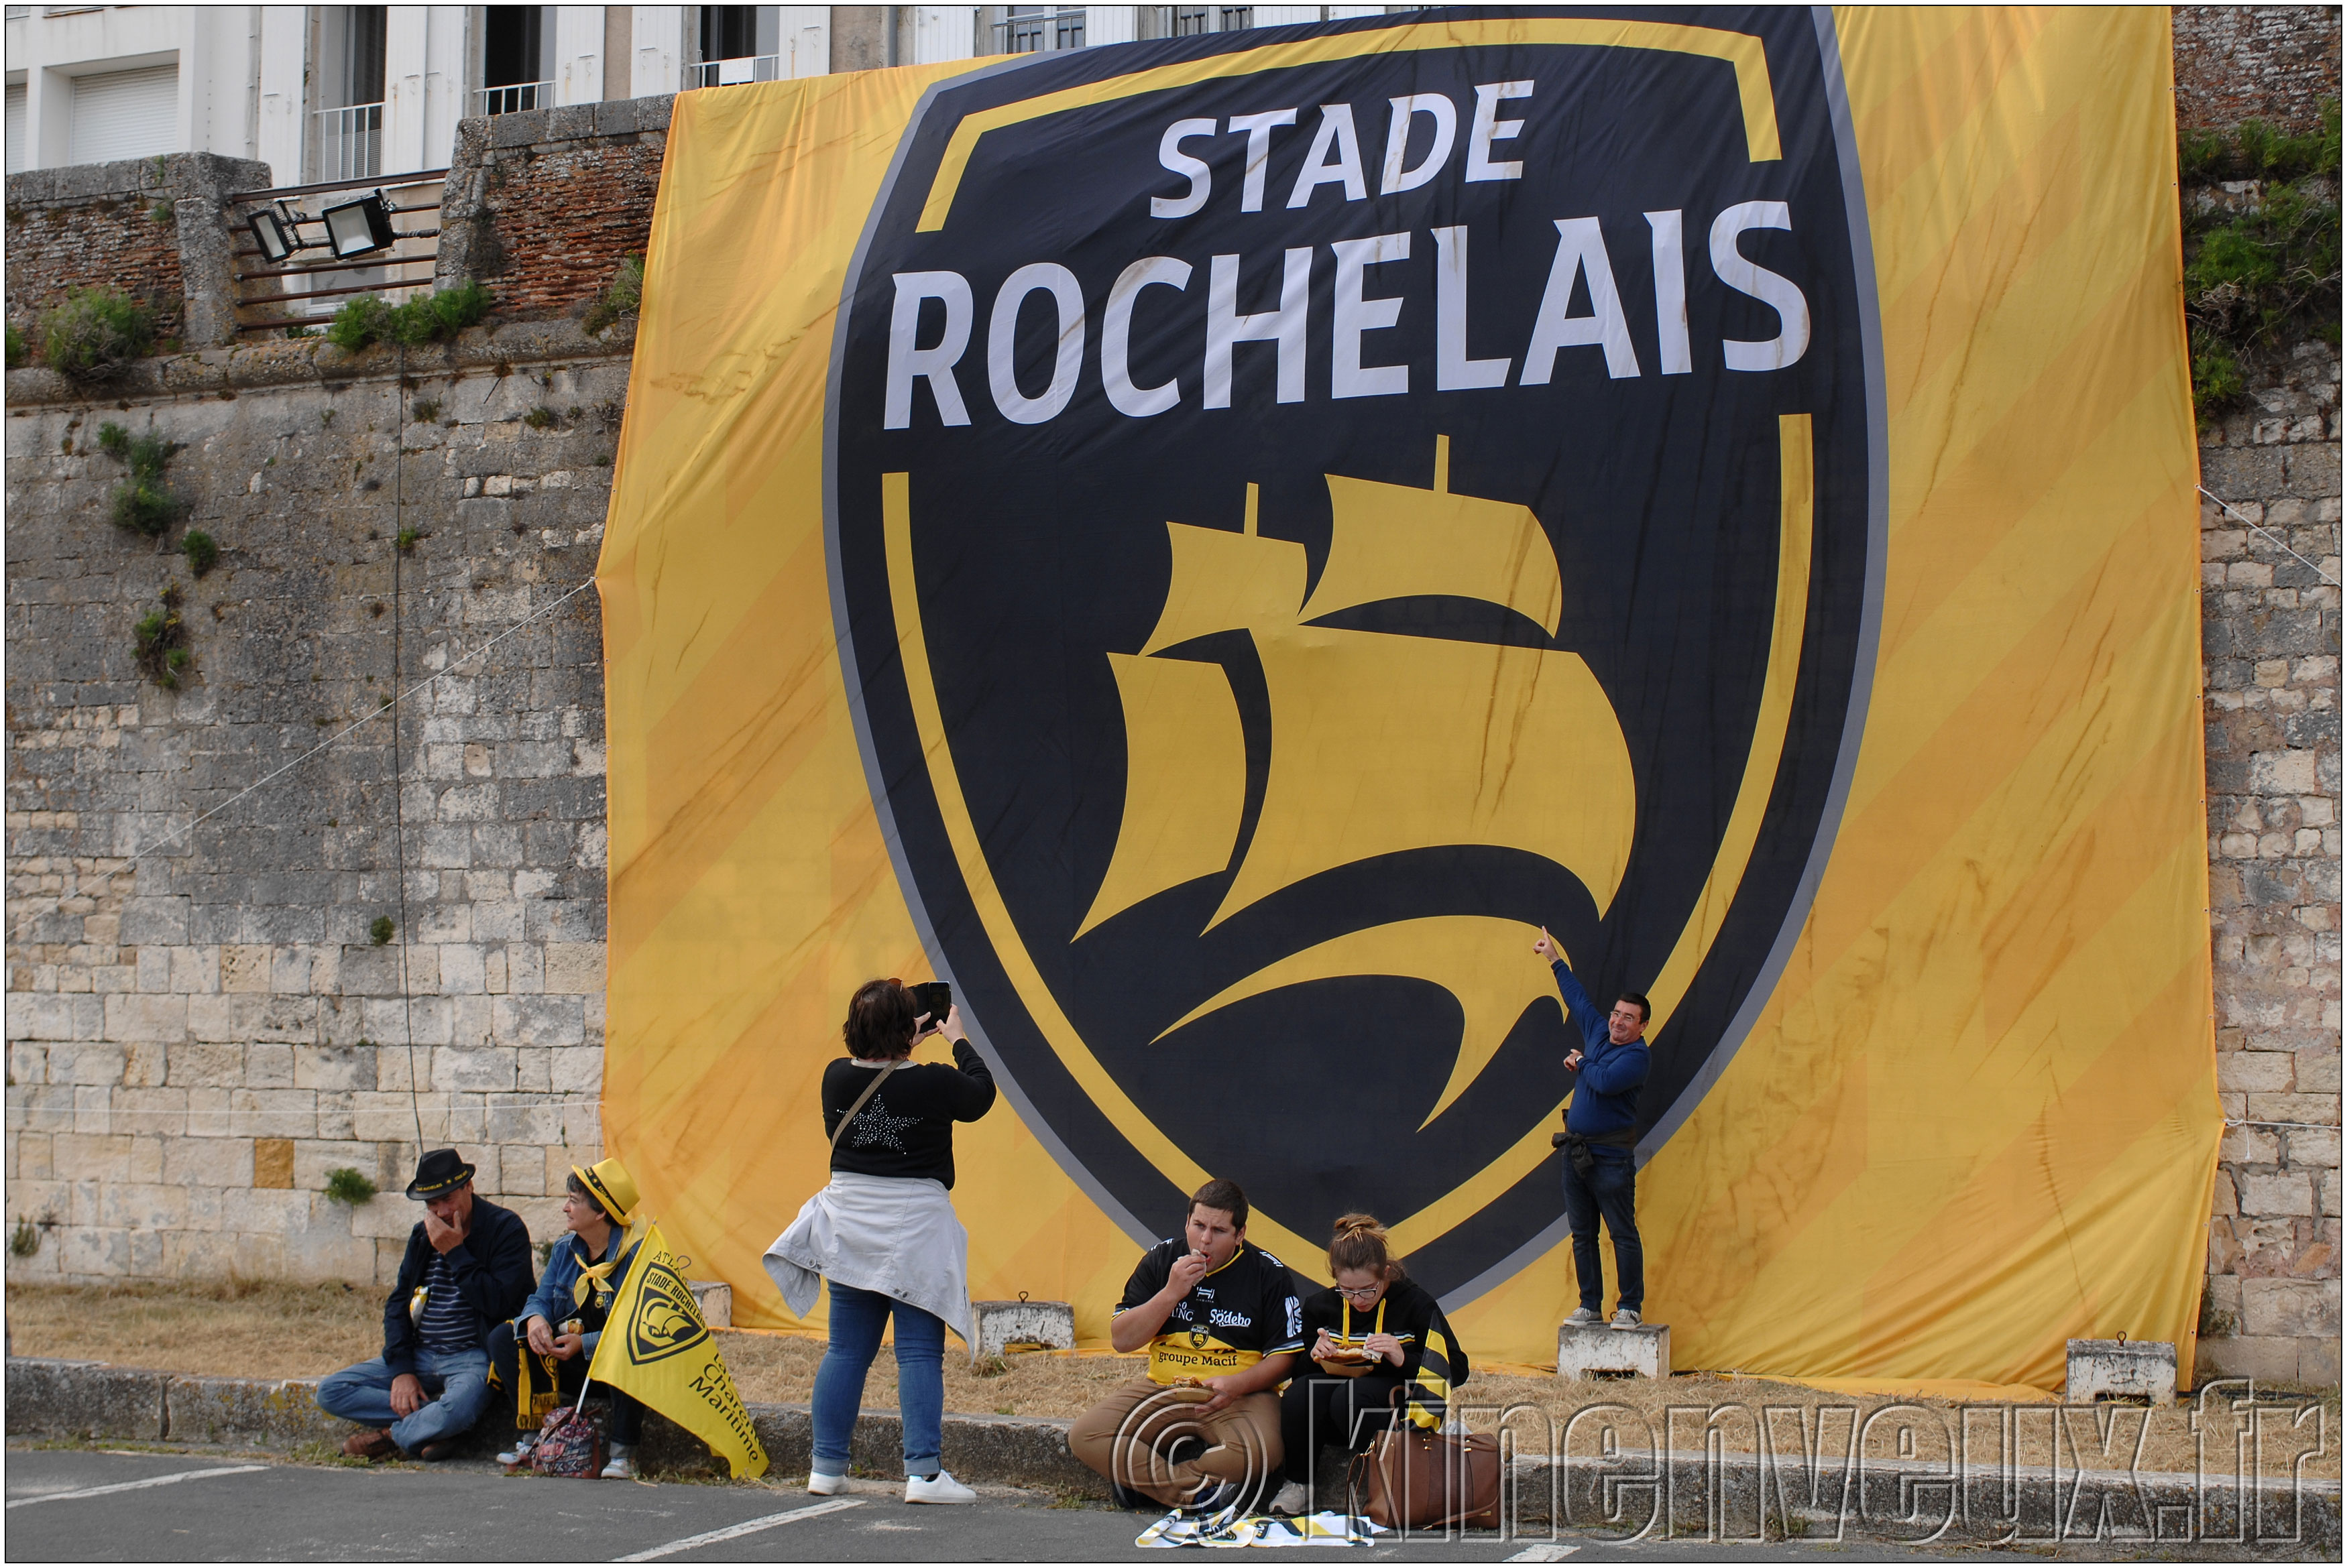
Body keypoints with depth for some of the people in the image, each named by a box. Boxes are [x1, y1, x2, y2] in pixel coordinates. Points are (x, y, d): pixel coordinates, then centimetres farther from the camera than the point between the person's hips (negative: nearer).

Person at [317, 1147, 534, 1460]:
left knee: (458, 1409, -39)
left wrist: (455, 1252, -19)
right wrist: (401, 1370, -2)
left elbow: (498, 1303, -19)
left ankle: (392, 1435, -9)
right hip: (419, 1355, 6)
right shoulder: (423, 1234, 11)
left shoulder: (505, 1228, -8)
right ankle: (429, 1420, -14)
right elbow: (398, 1304, 13)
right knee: (331, 1392, -8)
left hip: (473, 1356, -6)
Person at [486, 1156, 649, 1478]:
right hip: (567, 1363, 7)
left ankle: (622, 1452, -26)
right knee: (503, 1337, -8)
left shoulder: (635, 1255, -15)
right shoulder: (565, 1250, 8)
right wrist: (536, 1319, -21)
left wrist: (585, 1344, -29)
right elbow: (541, 1298, 5)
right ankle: (532, 1437, -11)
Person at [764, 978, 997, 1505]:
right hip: (915, 1228, -4)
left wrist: (905, 1045, 26)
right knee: (919, 1352, -2)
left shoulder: (837, 1079, -3)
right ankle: (923, 1471, -7)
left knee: (846, 1350, 11)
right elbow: (981, 1094, 7)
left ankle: (826, 1468, 14)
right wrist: (958, 1039, 19)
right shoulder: (932, 1085, -14)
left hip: (850, 1228, 4)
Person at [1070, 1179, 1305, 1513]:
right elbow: (1122, 1341, 1)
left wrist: (1236, 1386, -20)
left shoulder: (1268, 1273, -2)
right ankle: (1198, 1492, -25)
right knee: (1084, 1436, -21)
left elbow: (1285, 1356, -2)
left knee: (1259, 1453, -37)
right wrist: (1171, 1293, -12)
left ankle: (1138, 1478, -18)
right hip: (1162, 1390, 3)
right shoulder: (1161, 1259, 5)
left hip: (1239, 1396, -3)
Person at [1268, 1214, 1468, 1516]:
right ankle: (1297, 1485, -10)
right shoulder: (1320, 1306, 4)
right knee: (1300, 1392, -30)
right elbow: (1295, 1367, 14)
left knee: (1350, 1395, -36)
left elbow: (1457, 1370, -6)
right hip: (1334, 1423, 4)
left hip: (1400, 1411, -3)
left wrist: (1404, 1360, -21)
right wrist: (1315, 1357, -10)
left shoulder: (1415, 1304, -6)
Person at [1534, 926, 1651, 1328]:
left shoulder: (1636, 1056, -10)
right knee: (1582, 1235, 9)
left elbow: (1605, 1081, -27)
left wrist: (1581, 1062, -7)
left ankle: (1629, 1307, 0)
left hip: (1610, 1157, -8)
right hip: (1576, 1151, 8)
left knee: (1623, 1234, -4)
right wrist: (1554, 958, 36)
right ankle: (1590, 1306, 13)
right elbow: (1578, 998, 27)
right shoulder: (1598, 1032, 12)